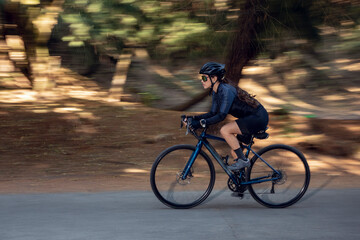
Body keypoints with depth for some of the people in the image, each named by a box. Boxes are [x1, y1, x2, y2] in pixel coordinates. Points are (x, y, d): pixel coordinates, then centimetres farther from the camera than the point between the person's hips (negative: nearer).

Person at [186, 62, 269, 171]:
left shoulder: (226, 90, -23)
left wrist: (200, 123, -33)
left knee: (224, 130, -22)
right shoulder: (216, 91, 5)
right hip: (250, 118, 10)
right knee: (234, 152, 9)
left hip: (258, 118, -10)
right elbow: (213, 113, 11)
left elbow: (221, 116, -30)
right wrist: (194, 118, -1)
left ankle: (243, 160, -12)